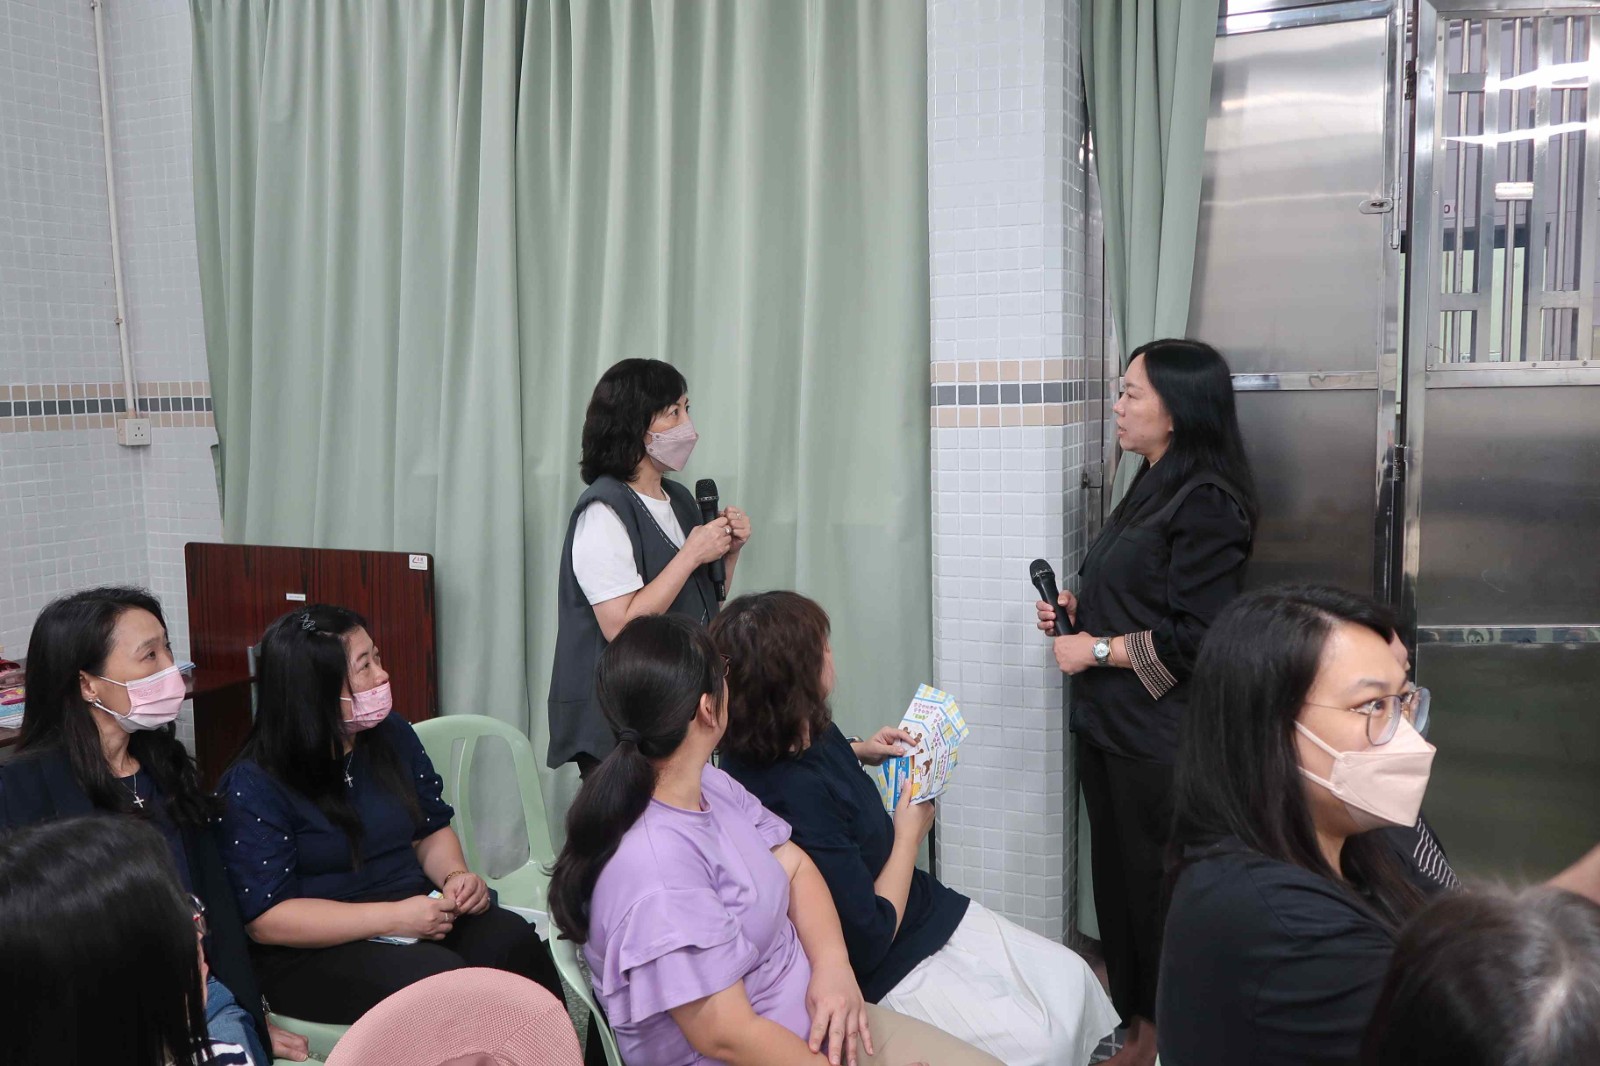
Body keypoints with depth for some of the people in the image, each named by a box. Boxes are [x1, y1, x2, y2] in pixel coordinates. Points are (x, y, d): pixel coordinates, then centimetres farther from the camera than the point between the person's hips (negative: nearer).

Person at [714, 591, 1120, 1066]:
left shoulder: (809, 732, -6)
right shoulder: (794, 795, -35)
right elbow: (869, 938, -26)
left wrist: (859, 752, 6)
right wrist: (909, 836, -13)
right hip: (886, 971, -9)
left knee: (1070, 977, 6)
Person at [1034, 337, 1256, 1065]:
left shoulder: (1205, 502, -17)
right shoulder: (1150, 487, 11)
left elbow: (1198, 639, -22)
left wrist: (1097, 650, -15)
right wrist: (1075, 608, 8)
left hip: (1160, 736, -9)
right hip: (1108, 723, 9)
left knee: (1159, 887, 5)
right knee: (1117, 875, 15)